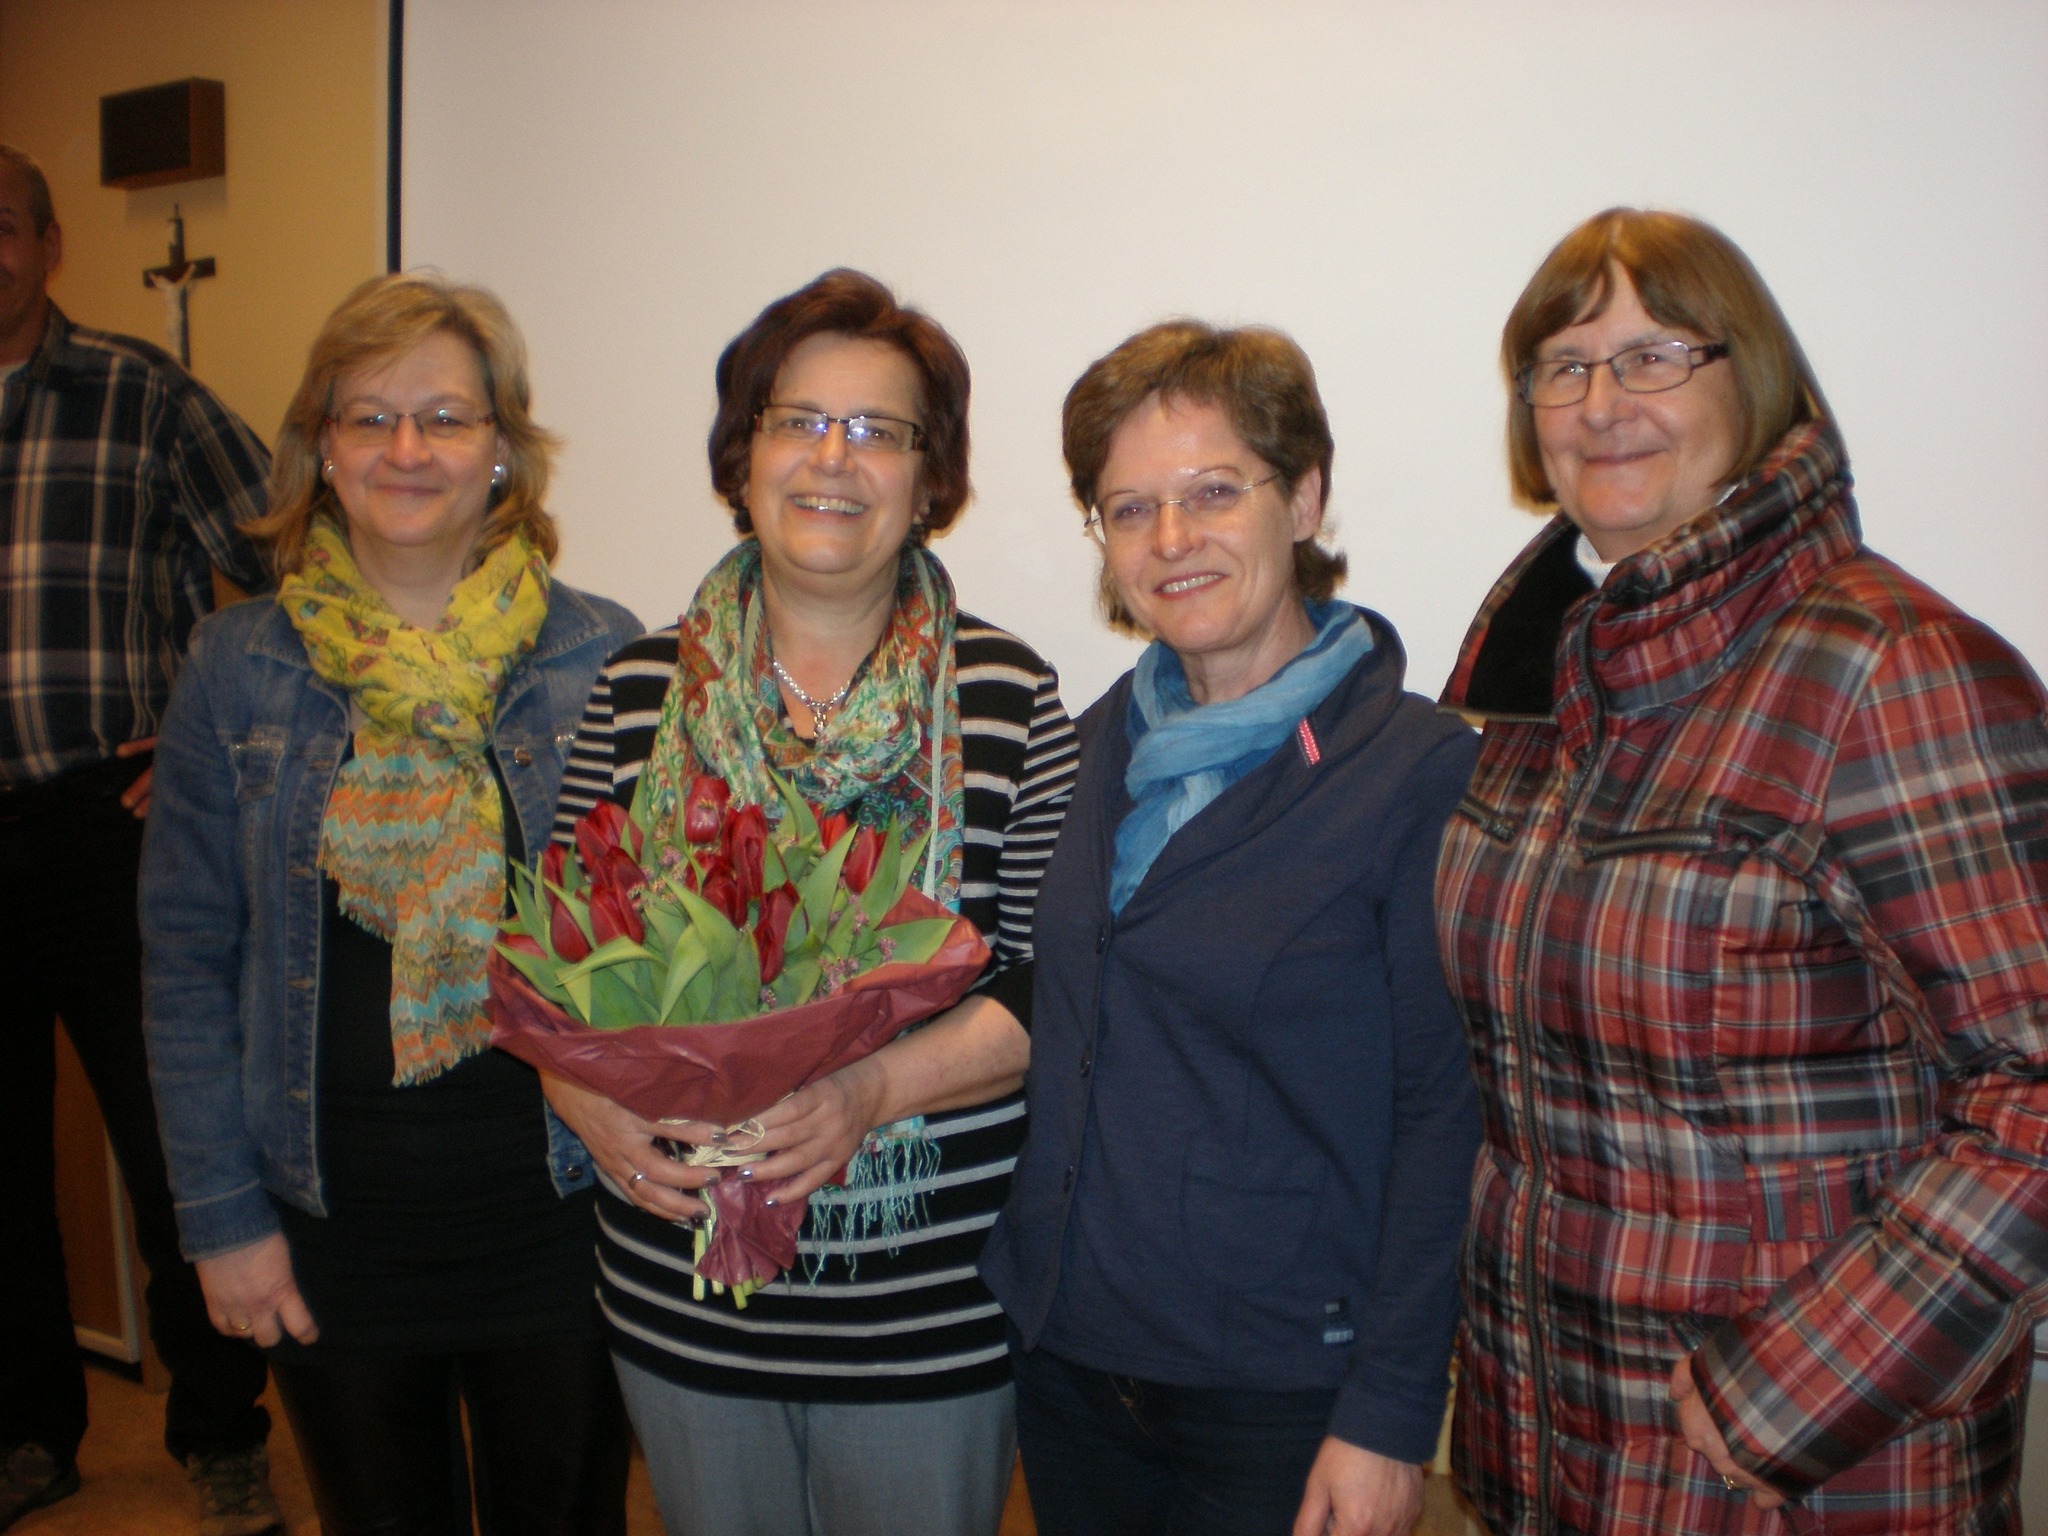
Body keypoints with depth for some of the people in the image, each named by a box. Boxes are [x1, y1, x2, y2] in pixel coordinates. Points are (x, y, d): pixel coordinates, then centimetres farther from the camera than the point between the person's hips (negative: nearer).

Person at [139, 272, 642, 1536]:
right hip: (329, 1222, 1)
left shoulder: (602, 658, -3)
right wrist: (223, 1214, -1)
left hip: (557, 1204, -1)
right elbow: (188, 962, 2)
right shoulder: (239, 668, 0)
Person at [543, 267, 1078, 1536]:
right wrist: (586, 1093, -11)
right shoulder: (641, 692, 2)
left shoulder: (1007, 696, -5)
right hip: (681, 1293, 3)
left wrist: (878, 1086, -22)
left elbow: (1060, 980, -8)